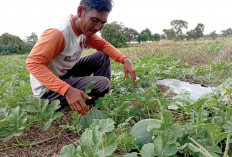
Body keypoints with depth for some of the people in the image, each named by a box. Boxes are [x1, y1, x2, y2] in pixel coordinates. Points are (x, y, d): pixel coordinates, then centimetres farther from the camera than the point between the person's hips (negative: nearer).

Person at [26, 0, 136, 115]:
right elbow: (33, 64, -33)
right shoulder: (58, 33, -29)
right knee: (103, 83, -22)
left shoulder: (85, 29, -3)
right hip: (47, 88, -8)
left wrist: (124, 59, -15)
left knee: (102, 57, 1)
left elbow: (103, 45, 5)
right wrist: (67, 90, -43)